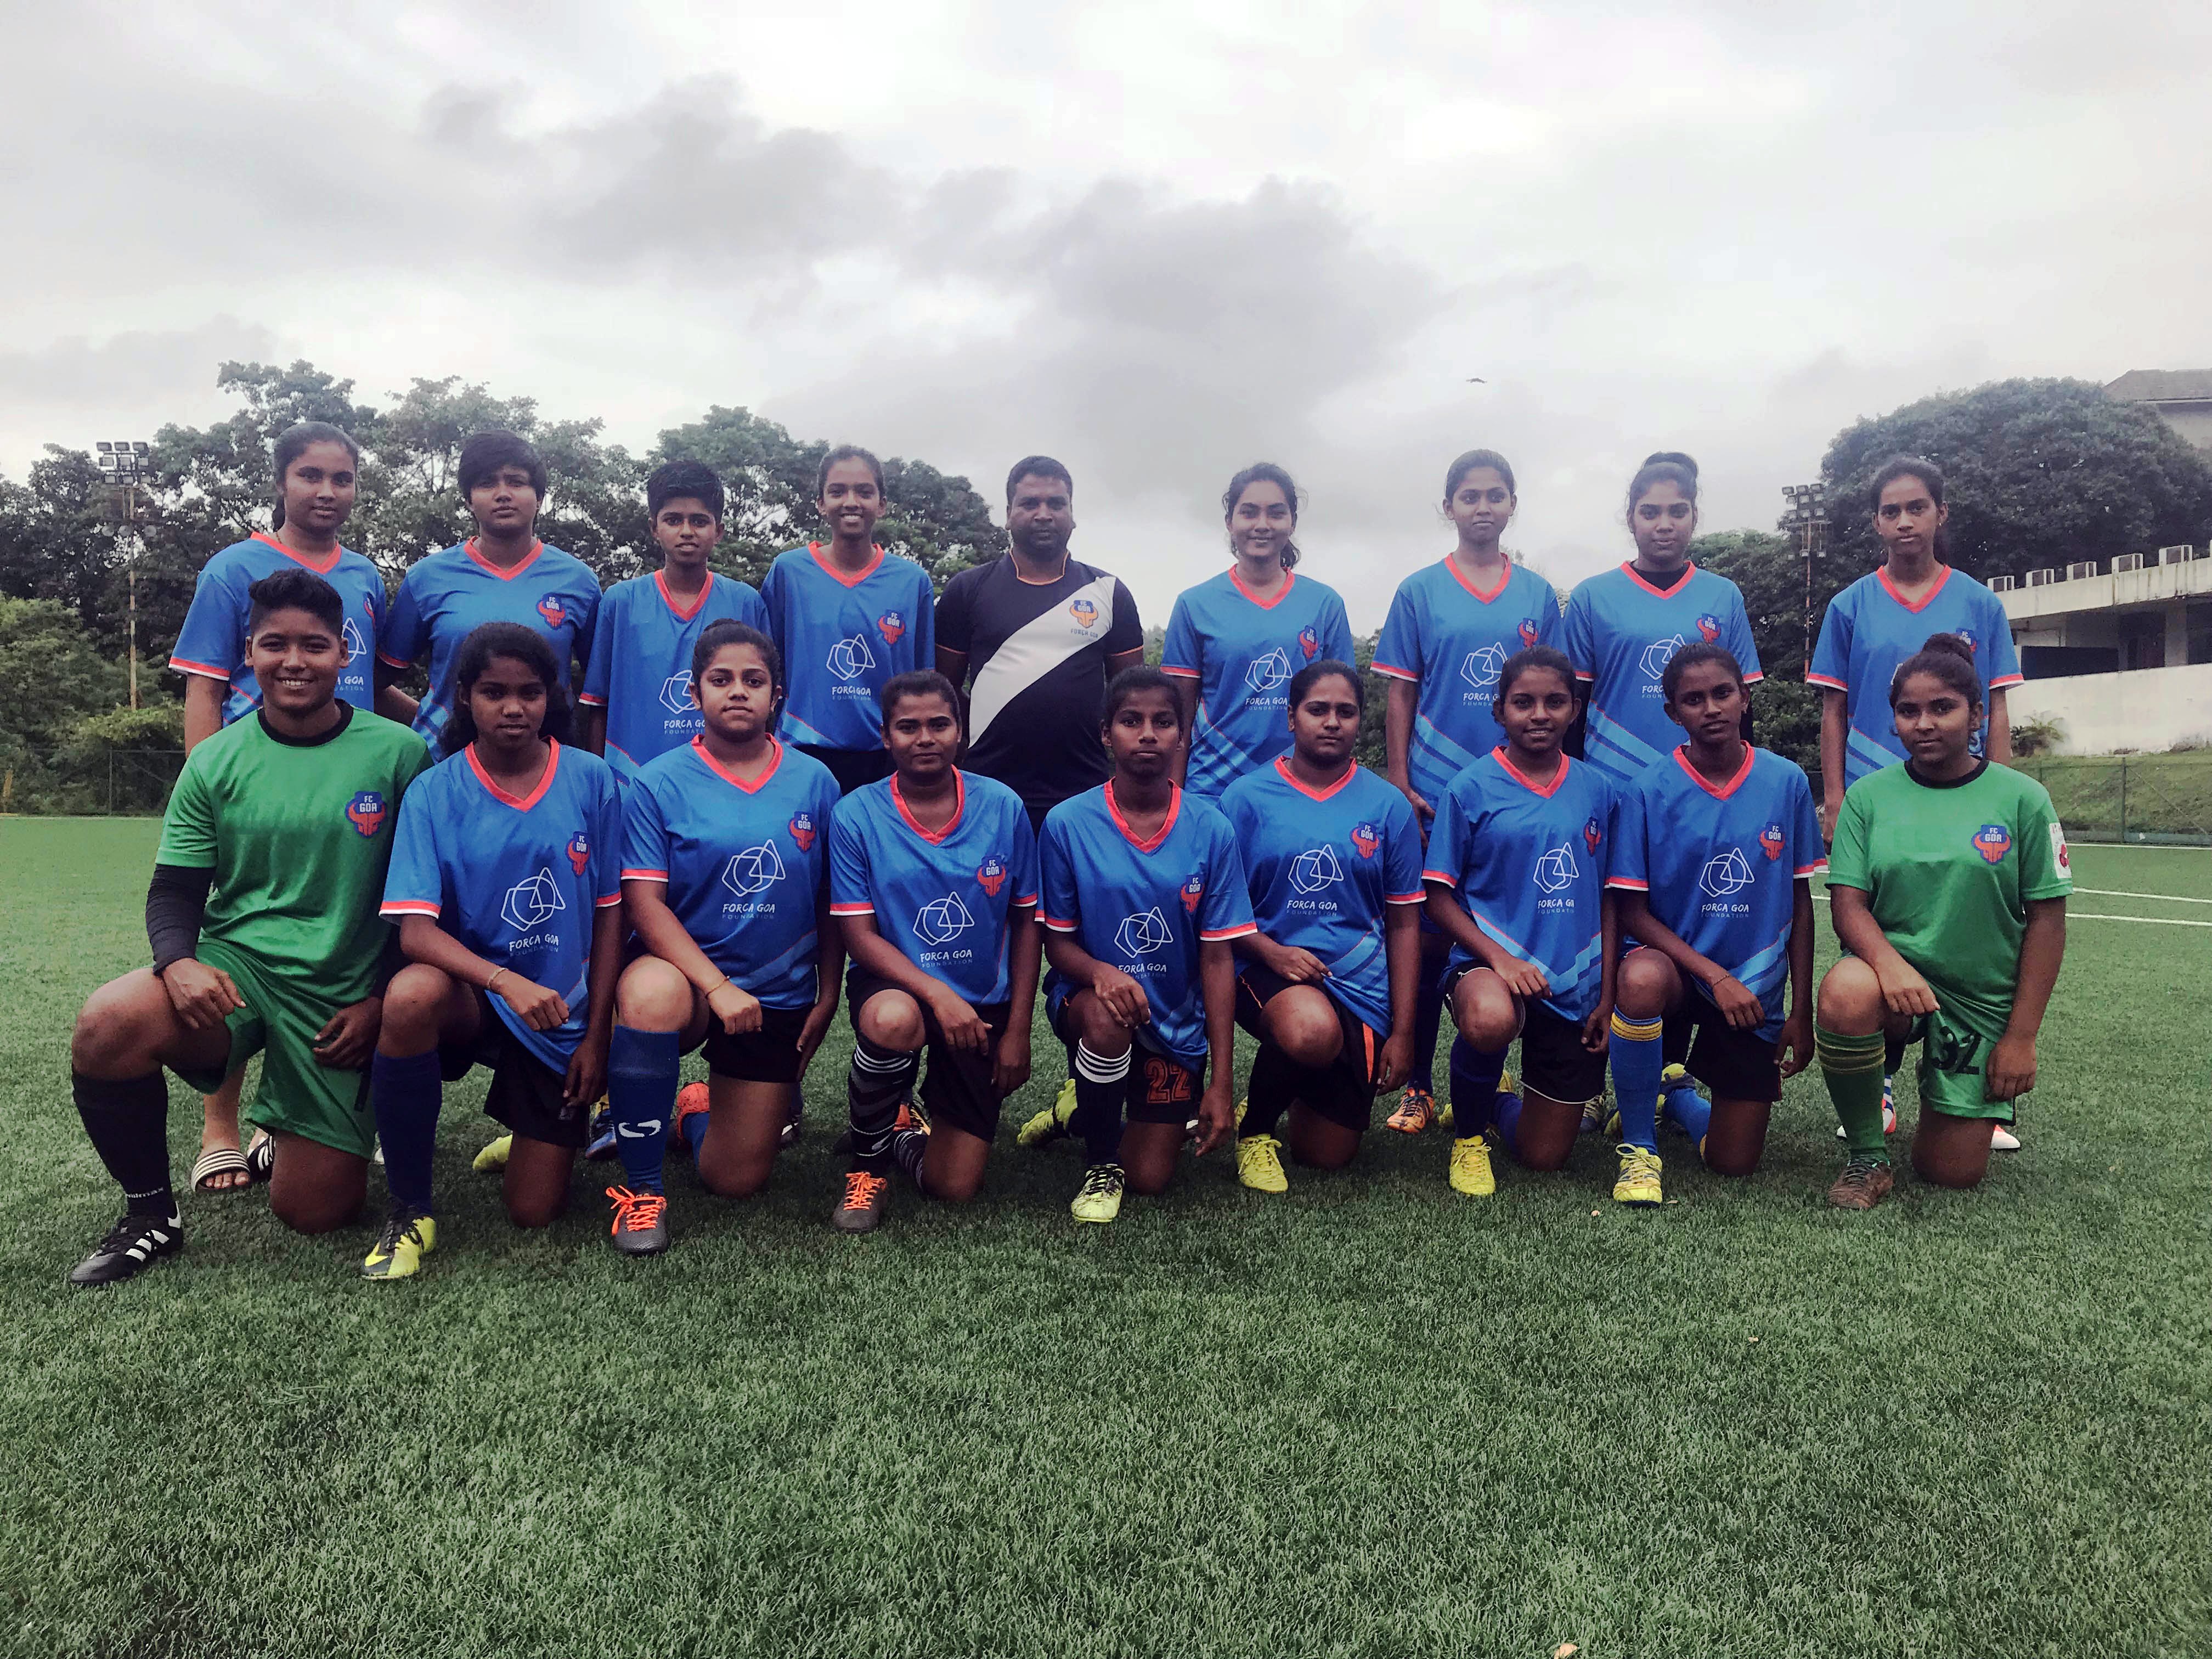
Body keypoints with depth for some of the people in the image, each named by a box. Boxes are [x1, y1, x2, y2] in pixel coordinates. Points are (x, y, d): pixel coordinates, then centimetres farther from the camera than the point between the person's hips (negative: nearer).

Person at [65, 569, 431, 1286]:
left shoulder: (399, 754, -5)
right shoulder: (215, 762, 2)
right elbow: (175, 890, 3)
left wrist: (383, 998, -6)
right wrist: (178, 962, -19)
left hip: (341, 996, -1)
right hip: (234, 966, 2)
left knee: (312, 1212, -1)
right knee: (106, 1027, -32)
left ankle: (284, 1141, 39)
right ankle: (150, 1212, -4)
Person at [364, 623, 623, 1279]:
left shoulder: (591, 780, -5)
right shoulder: (434, 793, -8)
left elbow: (609, 913, 0)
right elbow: (414, 929, -17)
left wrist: (596, 1036, -3)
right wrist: (508, 982, -34)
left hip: (561, 1015, 1)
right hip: (472, 996, -1)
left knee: (535, 1212, -2)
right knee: (410, 996, -38)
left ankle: (544, 1135, 38)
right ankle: (410, 1211, -17)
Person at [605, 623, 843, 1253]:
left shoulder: (814, 782, 1)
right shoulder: (658, 784, -7)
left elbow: (831, 902, 6)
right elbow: (644, 902, -14)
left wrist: (827, 998, 1)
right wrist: (716, 986, -26)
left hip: (779, 995, 2)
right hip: (686, 975, -2)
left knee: (736, 1181, 1)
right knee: (650, 992, -40)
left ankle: (697, 1112, 40)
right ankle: (641, 1187, -18)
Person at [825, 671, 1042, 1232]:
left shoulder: (1003, 807, -6)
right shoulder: (856, 815, -10)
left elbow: (1025, 923, 2)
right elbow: (859, 935, -12)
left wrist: (1017, 1031, -2)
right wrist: (936, 994, -27)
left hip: (982, 1002, 2)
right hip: (894, 985, -1)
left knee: (953, 1188, -4)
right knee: (894, 1019, -41)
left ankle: (904, 1135, 35)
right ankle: (868, 1157, -9)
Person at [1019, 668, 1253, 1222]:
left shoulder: (1211, 831, -11)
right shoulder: (1067, 823, -13)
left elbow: (1217, 958, -7)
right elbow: (1057, 942, -4)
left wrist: (1221, 1085, -10)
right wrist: (1100, 972, -30)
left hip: (1177, 1021, 2)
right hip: (1089, 996, -1)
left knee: (1150, 1179, -1)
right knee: (1107, 1018, -37)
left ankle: (1082, 1110, 33)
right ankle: (1100, 1163, -9)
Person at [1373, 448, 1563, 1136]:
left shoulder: (1538, 595, 8)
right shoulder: (1419, 592, 3)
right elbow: (1400, 695, 2)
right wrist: (1399, 787, -4)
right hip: (1436, 796, -2)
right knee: (1429, 940, 2)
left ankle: (1488, 1081, 21)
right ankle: (1418, 1087, 12)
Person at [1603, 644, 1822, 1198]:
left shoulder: (1787, 782, -4)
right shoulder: (1648, 792, -10)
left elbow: (1800, 903, 3)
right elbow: (1633, 912, -10)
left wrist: (1801, 1011, 2)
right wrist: (1715, 976, -20)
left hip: (1755, 987, 2)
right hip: (1675, 969, -2)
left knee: (1734, 1162, 1)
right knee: (1641, 978, -41)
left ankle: (1677, 1096, 37)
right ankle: (1639, 1144, -18)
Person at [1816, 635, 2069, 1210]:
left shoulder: (2022, 799, -4)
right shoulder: (1868, 795, -1)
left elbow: (2047, 920, -2)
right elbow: (1847, 903, -6)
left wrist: (2021, 1036, -6)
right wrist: (1889, 962, -29)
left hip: (1983, 999, 1)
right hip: (1891, 967, 0)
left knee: (1953, 1173, 2)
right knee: (1844, 997, -38)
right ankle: (1867, 1157, -14)